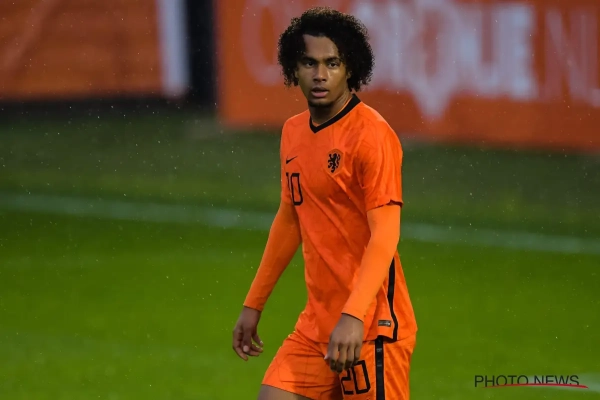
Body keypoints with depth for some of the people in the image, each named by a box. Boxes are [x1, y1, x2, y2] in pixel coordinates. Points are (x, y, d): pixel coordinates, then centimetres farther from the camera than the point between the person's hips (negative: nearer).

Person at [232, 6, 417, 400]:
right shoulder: (293, 132, 11)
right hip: (316, 324, 7)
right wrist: (253, 304, 24)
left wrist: (354, 316, -29)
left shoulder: (371, 134, -12)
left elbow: (385, 235, -19)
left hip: (371, 325, -7)